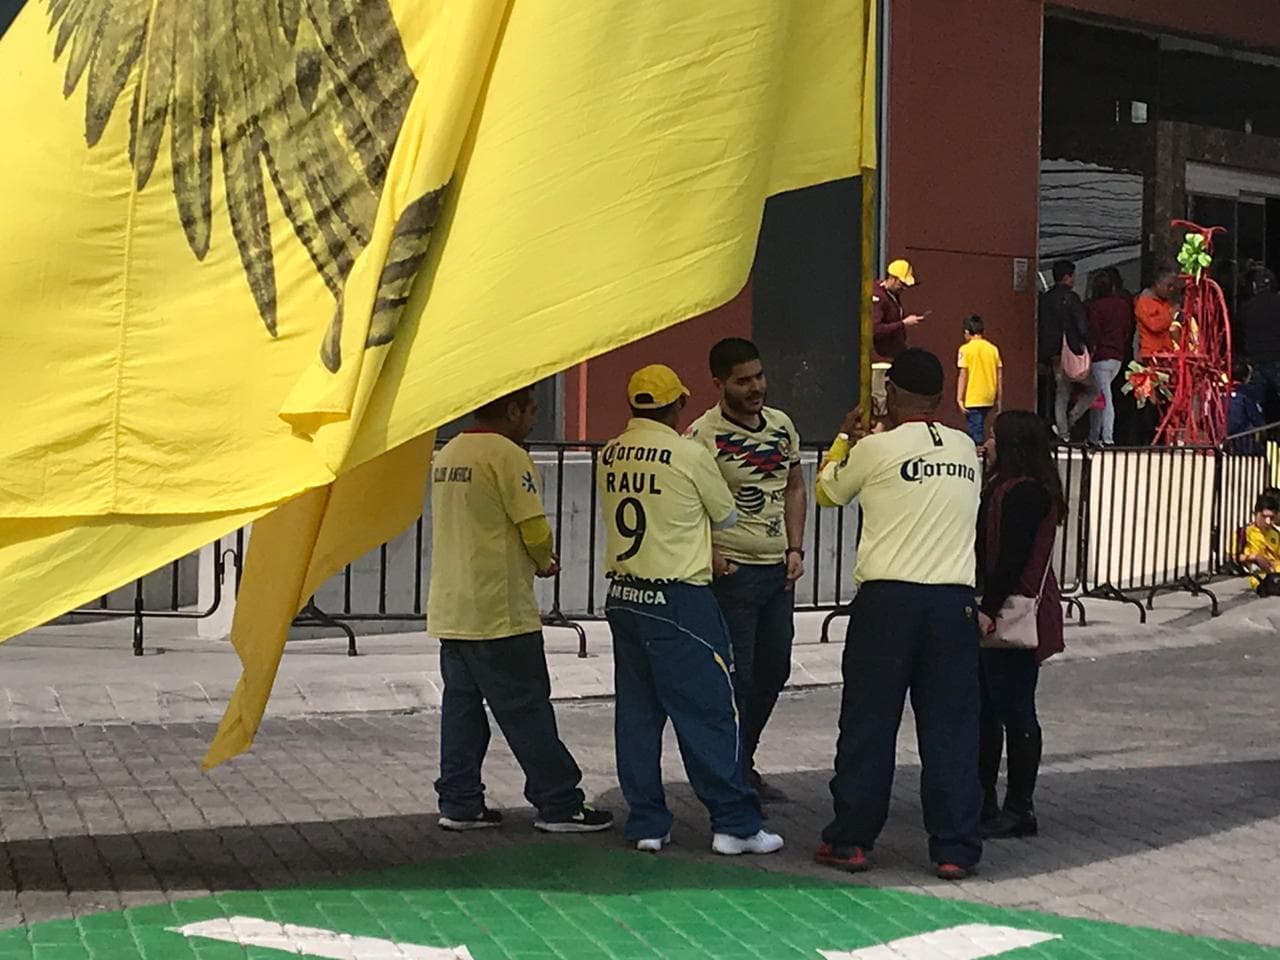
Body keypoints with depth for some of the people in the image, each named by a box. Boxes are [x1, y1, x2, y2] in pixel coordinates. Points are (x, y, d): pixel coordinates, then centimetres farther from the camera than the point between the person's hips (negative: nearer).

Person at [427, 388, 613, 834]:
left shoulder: (446, 455, 14)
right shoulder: (506, 455, -13)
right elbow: (535, 530, -16)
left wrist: (533, 558, 13)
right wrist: (544, 561, 5)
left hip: (449, 609, 8)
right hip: (498, 611, -8)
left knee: (461, 705, 11)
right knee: (527, 710, -2)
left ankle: (459, 803, 14)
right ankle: (560, 805, 5)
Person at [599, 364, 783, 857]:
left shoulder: (610, 455, 6)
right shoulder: (689, 454, -10)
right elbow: (727, 516, 2)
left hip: (623, 595, 6)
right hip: (679, 599, -6)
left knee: (637, 712, 10)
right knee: (709, 709, 1)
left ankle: (646, 823, 15)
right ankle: (734, 823, 6)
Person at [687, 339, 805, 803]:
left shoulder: (782, 425, 7)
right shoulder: (703, 435, -14)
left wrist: (795, 549, 8)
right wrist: (711, 556, -19)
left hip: (779, 569, 7)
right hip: (733, 570, -7)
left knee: (773, 672, 15)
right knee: (735, 679, -2)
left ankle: (744, 767, 31)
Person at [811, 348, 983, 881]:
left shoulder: (875, 448, -4)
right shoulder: (965, 450, 9)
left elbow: (828, 491, 13)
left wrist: (844, 439, 30)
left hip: (887, 599, -3)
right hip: (955, 600, 3)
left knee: (868, 723, 6)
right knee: (951, 728, 6)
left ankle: (849, 840, 14)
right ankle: (955, 849, 8)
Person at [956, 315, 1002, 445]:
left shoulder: (966, 349, -6)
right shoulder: (993, 349, 7)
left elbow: (963, 376, -10)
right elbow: (1000, 376, 7)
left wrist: (959, 399, -8)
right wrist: (999, 400, 13)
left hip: (973, 399, -5)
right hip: (989, 399, 5)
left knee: (976, 431, -3)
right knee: (977, 428, 18)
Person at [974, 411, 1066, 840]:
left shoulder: (1025, 492, -17)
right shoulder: (1007, 487, 15)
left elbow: (1013, 558, -23)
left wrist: (989, 609, -25)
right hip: (1001, 615, 11)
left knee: (1014, 711, -3)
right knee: (986, 709, 15)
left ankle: (1018, 810, 6)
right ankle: (983, 803, 24)